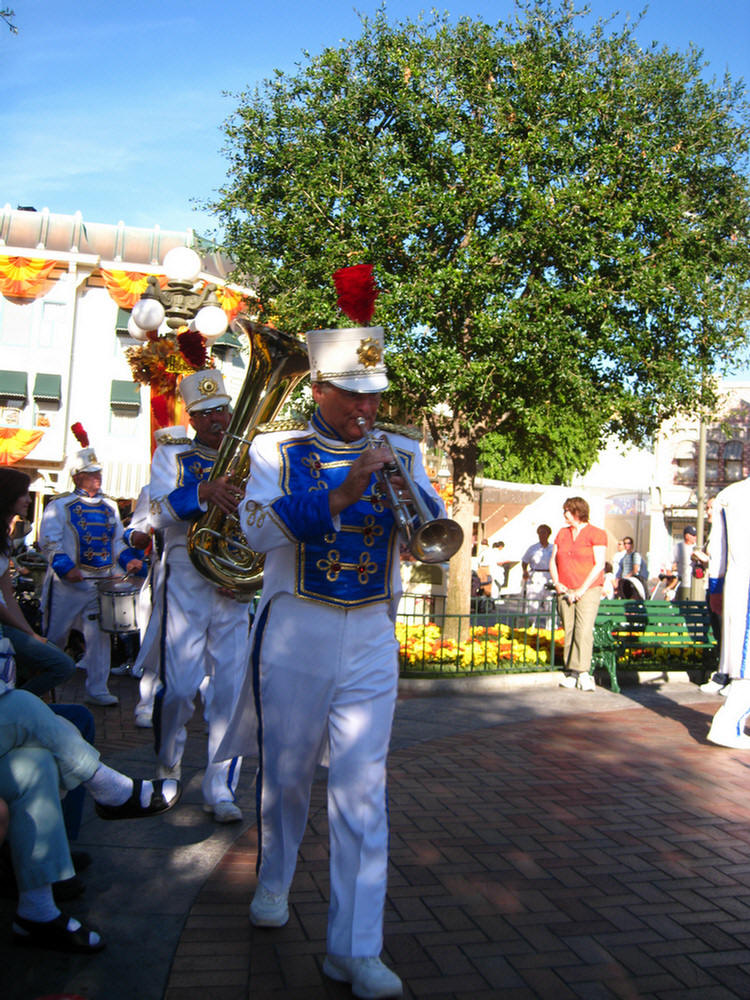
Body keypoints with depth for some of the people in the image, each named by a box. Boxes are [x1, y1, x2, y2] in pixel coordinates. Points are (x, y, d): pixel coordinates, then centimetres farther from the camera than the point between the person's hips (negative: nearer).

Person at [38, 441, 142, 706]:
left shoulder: (110, 506, 14)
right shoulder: (60, 505, -2)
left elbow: (118, 540, 19)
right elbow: (49, 542, -9)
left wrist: (128, 559, 1)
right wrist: (66, 567, -20)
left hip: (102, 583, 4)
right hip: (68, 583, -4)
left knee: (100, 634, 3)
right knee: (54, 637, 6)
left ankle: (96, 689, 11)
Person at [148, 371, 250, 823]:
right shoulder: (172, 454, 8)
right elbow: (157, 513, -8)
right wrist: (203, 490, -25)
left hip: (236, 584, 2)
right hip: (186, 578, -2)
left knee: (230, 688, 0)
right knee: (180, 685, -3)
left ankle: (221, 788, 10)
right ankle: (167, 765, 24)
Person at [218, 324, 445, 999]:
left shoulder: (400, 454, 8)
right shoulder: (278, 450, 2)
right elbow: (259, 528, -15)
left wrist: (404, 485, -19)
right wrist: (338, 494, -25)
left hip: (372, 638, 1)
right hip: (295, 632, -1)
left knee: (364, 786, -2)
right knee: (286, 773, 14)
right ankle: (274, 883, 42)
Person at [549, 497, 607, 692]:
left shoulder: (596, 534, -3)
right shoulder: (562, 533, 14)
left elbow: (599, 565, -9)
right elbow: (553, 561, 16)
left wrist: (582, 590, -13)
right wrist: (557, 583, 0)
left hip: (588, 590, -5)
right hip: (565, 591, 5)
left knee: (583, 630, -15)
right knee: (569, 631, 2)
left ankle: (583, 673, -15)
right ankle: (571, 674, 5)